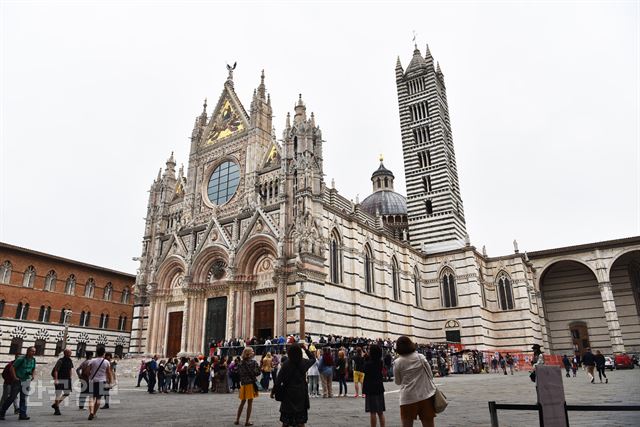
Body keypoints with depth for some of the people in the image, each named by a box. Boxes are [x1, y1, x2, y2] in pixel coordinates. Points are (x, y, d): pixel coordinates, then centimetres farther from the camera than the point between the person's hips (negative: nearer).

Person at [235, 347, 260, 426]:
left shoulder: (240, 363, 2)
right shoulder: (253, 362, -11)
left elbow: (238, 373, 7)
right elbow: (257, 373, -12)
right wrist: (259, 367, 5)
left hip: (243, 384, 5)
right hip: (251, 384, -5)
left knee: (242, 402, 19)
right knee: (249, 403, 4)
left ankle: (237, 419, 20)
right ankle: (247, 421, 6)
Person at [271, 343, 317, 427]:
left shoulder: (286, 364, -13)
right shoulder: (304, 363, -4)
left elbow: (278, 380, -11)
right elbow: (313, 359, 18)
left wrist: (273, 391, 1)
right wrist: (306, 349, 20)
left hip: (288, 395, -2)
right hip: (301, 394, 2)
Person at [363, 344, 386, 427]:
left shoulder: (368, 364, -15)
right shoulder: (380, 362, 1)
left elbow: (366, 378, -13)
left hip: (371, 389, -6)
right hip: (380, 388, 6)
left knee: (372, 412, 0)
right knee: (380, 412, 13)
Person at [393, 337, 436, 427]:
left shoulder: (397, 362, -4)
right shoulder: (421, 357, 0)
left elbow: (398, 382, 6)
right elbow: (430, 375, 4)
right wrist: (432, 389, 18)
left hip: (408, 397, -2)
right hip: (425, 395, 2)